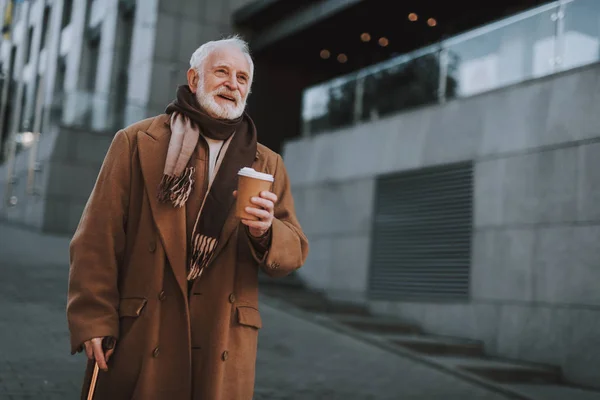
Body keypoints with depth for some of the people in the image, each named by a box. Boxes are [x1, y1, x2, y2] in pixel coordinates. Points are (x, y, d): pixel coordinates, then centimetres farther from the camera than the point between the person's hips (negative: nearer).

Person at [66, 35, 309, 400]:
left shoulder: (268, 165, 11)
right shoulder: (137, 143, 3)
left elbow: (294, 252, 7)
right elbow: (99, 237, -2)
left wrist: (265, 232, -14)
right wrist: (93, 319, -9)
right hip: (140, 335, -2)